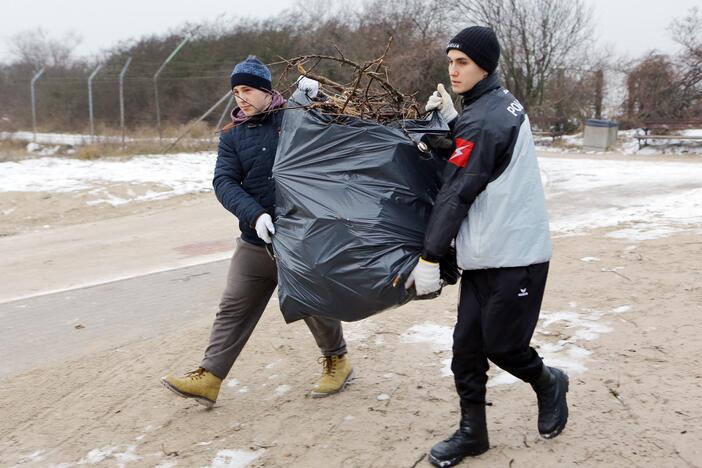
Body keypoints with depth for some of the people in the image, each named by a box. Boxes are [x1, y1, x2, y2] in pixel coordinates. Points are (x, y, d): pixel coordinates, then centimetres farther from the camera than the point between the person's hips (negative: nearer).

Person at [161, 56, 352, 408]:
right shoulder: (233, 134, 5)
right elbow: (224, 182, -6)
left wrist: (315, 98, -14)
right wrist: (255, 215, -22)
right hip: (256, 240, 3)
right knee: (234, 309, 5)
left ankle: (337, 360, 32)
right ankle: (209, 377, 10)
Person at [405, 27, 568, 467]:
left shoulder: (481, 120, -17)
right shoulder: (502, 103, 12)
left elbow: (455, 194, -17)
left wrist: (429, 259, -13)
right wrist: (451, 118, 4)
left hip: (514, 255, -9)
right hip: (485, 254, 9)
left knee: (501, 345, 1)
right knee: (467, 347, 7)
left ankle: (549, 383, 30)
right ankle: (472, 432, 17)